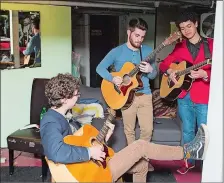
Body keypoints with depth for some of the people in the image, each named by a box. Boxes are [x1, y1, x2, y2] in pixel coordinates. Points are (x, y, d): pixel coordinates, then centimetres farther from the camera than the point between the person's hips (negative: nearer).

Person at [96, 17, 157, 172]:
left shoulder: (148, 51, 2)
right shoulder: (117, 52, -6)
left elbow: (154, 75, 6)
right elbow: (100, 68, -6)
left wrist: (150, 70, -18)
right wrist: (112, 79, -23)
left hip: (145, 95, 2)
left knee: (147, 129, 2)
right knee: (129, 130, 9)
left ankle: (143, 159, 24)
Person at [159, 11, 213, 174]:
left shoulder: (211, 44, -2)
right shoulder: (179, 47, 9)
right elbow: (164, 64, 16)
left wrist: (205, 74, -25)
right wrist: (169, 71, -5)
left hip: (204, 97, -4)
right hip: (184, 96, 4)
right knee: (188, 131, 16)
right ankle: (189, 161, 33)